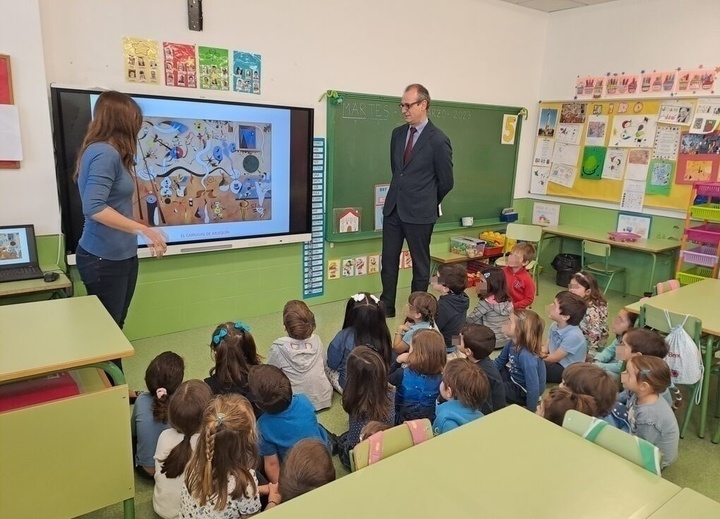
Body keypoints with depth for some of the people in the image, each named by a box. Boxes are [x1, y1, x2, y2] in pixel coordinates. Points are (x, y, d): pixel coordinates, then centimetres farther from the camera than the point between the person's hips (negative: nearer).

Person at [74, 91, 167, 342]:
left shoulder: (108, 152, 12)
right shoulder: (105, 152, -17)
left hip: (120, 255, 9)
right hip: (104, 259, -9)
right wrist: (143, 230, -27)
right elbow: (94, 207, -26)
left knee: (115, 325, 17)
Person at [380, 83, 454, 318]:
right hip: (393, 208, 6)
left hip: (419, 212, -6)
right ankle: (386, 306, 25)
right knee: (389, 261, 11)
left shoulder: (438, 140, -12)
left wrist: (427, 202, 8)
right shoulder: (397, 133, 6)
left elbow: (446, 182, -4)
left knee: (420, 263, 9)